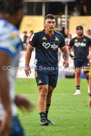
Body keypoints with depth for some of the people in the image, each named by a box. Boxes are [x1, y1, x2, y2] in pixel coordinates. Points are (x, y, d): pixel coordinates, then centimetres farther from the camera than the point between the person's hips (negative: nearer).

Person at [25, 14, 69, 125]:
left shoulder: (59, 37, 7)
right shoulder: (38, 36, -5)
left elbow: (64, 49, 22)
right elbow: (29, 49, 4)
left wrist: (66, 59, 2)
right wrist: (27, 65, 0)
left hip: (54, 69, 4)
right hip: (41, 68, -4)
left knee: (49, 92, 8)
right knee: (43, 91, -14)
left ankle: (45, 117, 20)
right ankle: (42, 118, -14)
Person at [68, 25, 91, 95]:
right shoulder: (73, 40, 9)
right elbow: (68, 48, 21)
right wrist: (70, 55, 8)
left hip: (85, 59, -2)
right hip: (77, 59, 2)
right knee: (77, 74, -2)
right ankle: (78, 90, 3)